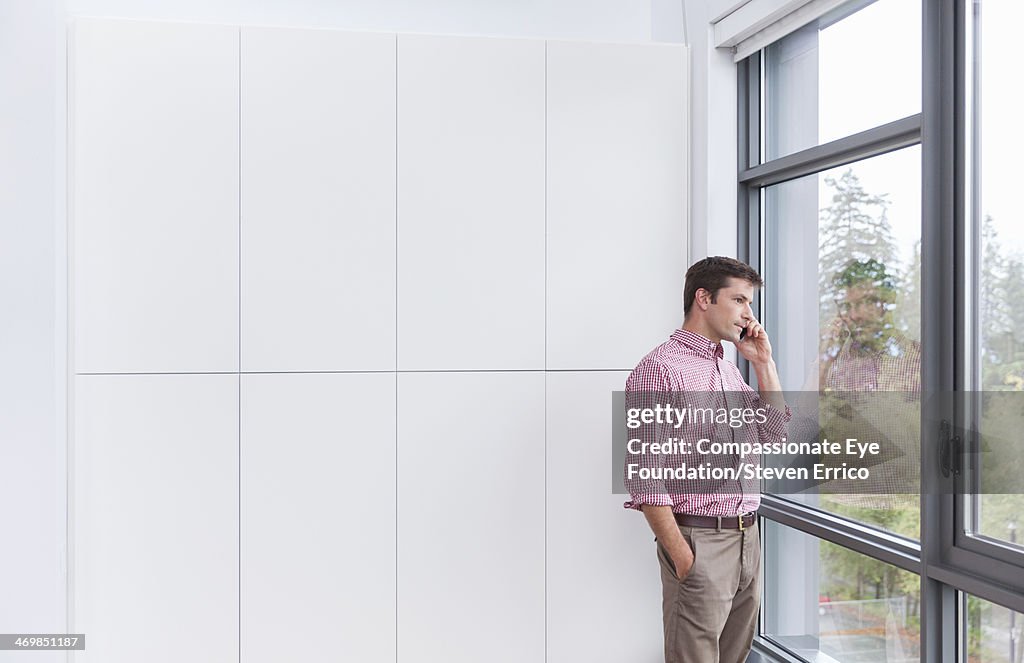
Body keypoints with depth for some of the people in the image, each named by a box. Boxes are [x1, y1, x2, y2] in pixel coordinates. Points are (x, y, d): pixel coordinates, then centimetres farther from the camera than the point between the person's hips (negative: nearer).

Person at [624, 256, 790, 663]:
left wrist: (764, 363, 10)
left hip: (747, 538, 8)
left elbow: (773, 434, 17)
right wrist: (682, 557, -18)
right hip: (698, 541, -8)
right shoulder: (660, 369, -11)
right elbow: (645, 477, -16)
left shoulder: (729, 369, 16)